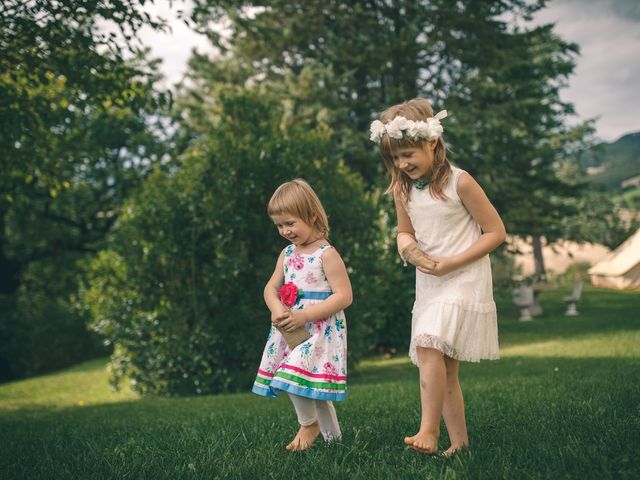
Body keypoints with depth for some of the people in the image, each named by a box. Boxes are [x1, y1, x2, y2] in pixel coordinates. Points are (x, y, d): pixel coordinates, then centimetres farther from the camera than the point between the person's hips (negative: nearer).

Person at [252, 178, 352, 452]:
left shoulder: (326, 254, -12)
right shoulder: (287, 253, 10)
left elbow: (344, 296, -17)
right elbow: (271, 288, 13)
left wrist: (304, 315, -22)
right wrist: (277, 310, -11)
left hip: (321, 329, -7)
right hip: (290, 328, 7)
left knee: (294, 377, -17)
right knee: (314, 386, 12)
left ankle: (308, 424, 8)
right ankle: (332, 435, 27)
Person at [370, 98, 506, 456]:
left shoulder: (459, 182, -13)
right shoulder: (402, 189, 4)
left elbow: (496, 232, -9)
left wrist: (451, 262, -17)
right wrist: (408, 247, -7)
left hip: (463, 280, -7)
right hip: (428, 285, 7)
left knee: (428, 345, -26)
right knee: (445, 369, 9)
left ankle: (429, 431, -20)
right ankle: (459, 440, 19)